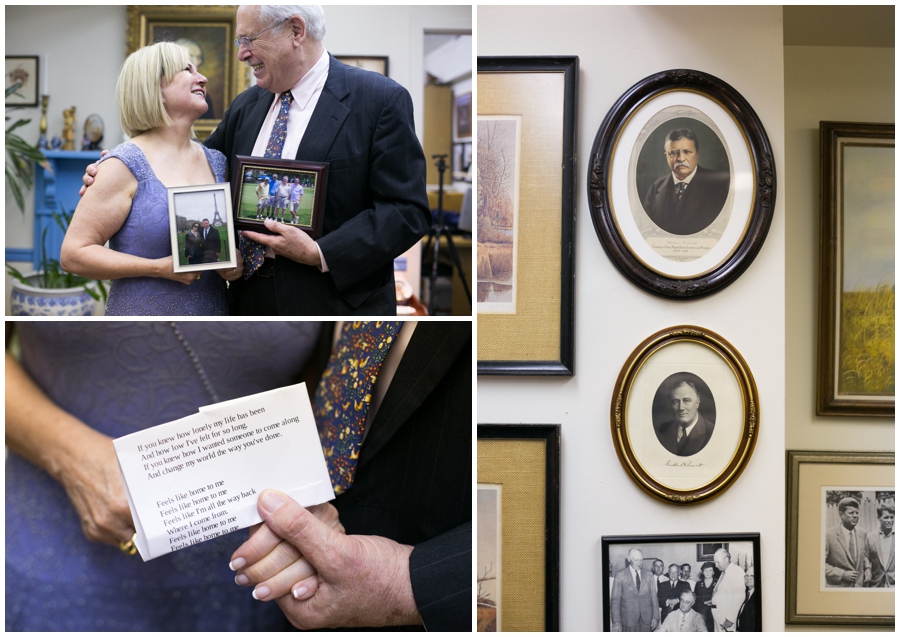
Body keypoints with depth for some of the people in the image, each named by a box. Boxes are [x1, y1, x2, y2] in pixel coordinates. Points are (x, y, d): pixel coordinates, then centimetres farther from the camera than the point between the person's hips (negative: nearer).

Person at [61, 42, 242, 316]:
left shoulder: (216, 161, 6)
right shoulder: (124, 166, -11)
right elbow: (73, 254, -14)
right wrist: (160, 268, -22)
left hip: (214, 309, 5)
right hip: (144, 312, -5)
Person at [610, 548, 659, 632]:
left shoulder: (649, 575, 8)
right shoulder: (620, 575, 0)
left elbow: (653, 597, 10)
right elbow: (615, 600, -2)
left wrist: (655, 617, 3)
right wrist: (616, 622, -9)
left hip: (646, 619, 2)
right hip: (629, 618, -2)